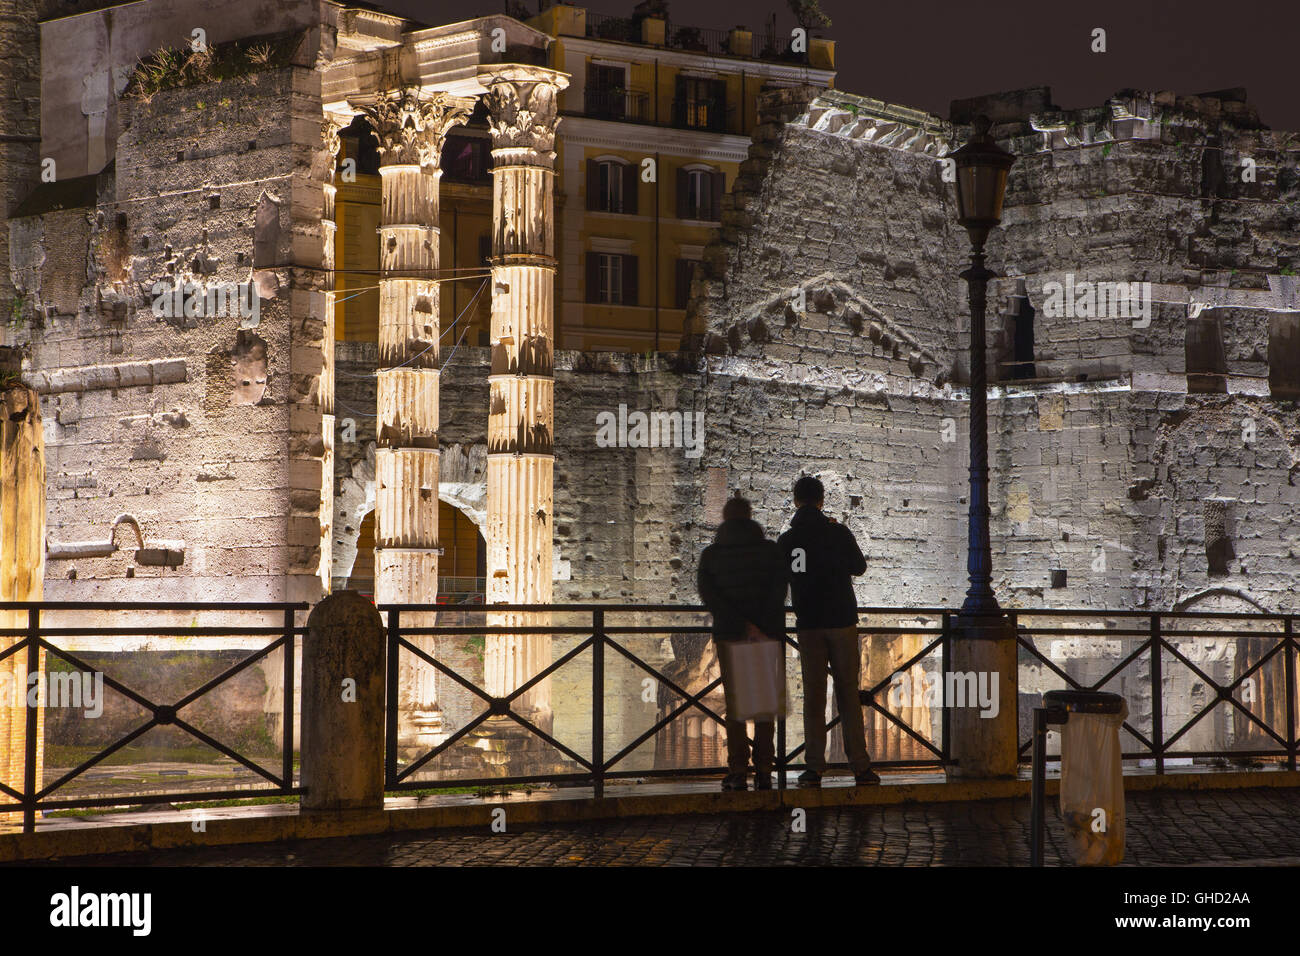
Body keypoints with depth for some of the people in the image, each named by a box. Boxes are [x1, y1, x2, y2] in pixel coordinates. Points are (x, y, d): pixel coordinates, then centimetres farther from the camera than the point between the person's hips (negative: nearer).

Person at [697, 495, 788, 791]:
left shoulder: (711, 554, 2)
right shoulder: (770, 550, 2)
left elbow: (708, 593, -10)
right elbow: (779, 589, -9)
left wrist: (741, 624, -14)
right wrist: (762, 626, -11)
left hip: (729, 635, -1)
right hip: (768, 634, 1)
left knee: (734, 703, 5)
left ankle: (738, 772, -2)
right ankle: (764, 771, 3)